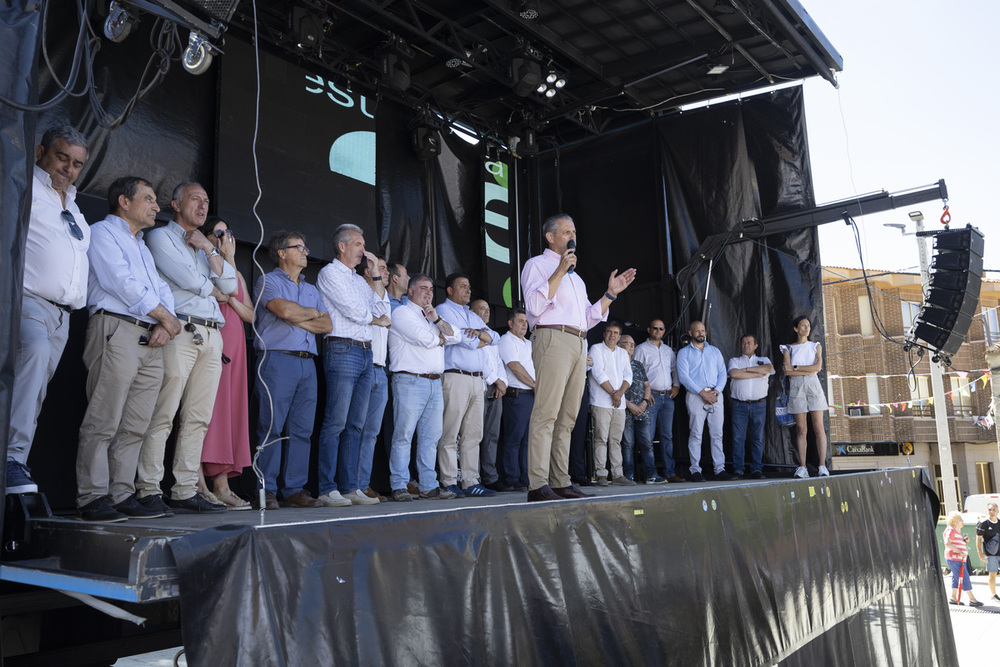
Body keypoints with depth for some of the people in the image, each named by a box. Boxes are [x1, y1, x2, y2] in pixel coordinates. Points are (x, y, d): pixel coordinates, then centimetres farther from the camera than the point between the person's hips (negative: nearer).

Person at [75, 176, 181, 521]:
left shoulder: (142, 247, 30)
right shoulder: (103, 232, 5)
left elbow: (162, 290, 21)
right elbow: (122, 283, -9)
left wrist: (164, 325, 1)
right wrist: (166, 316, -4)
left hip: (151, 340, 8)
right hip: (117, 330, -8)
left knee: (134, 427, 4)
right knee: (103, 422, -9)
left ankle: (122, 495, 7)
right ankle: (92, 499, -6)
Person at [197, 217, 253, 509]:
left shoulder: (237, 274, 24)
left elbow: (250, 315, 15)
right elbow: (222, 286, -12)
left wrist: (230, 299, -1)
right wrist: (229, 260, -7)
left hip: (234, 345, 7)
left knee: (230, 409, 2)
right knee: (208, 406, -14)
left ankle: (221, 485, 2)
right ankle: (199, 482, -13)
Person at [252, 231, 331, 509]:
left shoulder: (311, 290, 24)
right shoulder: (268, 281, 6)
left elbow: (327, 325, 12)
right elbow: (284, 310, -13)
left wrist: (298, 319, -3)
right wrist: (313, 312, 5)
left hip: (307, 363, 6)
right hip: (277, 360, -6)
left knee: (302, 429, 3)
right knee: (271, 427, -7)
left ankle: (295, 489, 8)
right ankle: (266, 491, -1)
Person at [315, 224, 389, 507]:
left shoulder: (360, 279, 24)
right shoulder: (330, 273, 1)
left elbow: (383, 312, 14)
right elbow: (354, 311, -9)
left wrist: (375, 275, 12)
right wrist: (375, 319, 10)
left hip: (366, 354, 8)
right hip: (343, 350, -8)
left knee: (356, 425, 6)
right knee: (335, 423, -10)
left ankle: (349, 487, 9)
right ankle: (327, 489, -7)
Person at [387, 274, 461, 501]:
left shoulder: (432, 316, 26)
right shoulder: (402, 313, 1)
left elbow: (456, 337, 13)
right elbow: (425, 339, -13)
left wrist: (437, 319, -1)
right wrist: (442, 338, 7)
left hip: (435, 383, 7)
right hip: (410, 382, -7)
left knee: (431, 437, 6)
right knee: (403, 435, -8)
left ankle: (428, 486, 10)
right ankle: (399, 487, -3)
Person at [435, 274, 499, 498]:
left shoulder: (474, 316, 26)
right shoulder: (444, 310, 1)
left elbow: (496, 337, 15)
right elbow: (465, 340, -11)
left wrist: (481, 332, -6)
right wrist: (483, 339, 8)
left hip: (477, 380, 8)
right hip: (455, 377, -8)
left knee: (473, 434, 6)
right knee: (450, 434, -7)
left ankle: (471, 482, 9)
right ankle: (449, 483, -4)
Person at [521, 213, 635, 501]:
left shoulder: (575, 276, 30)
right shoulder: (537, 264, 6)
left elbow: (589, 318, 27)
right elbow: (534, 305, -11)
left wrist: (611, 293, 19)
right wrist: (559, 272, -13)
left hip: (579, 345, 8)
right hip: (553, 339, -8)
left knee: (567, 418, 5)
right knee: (546, 413, -15)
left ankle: (562, 482, 7)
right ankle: (538, 485, -17)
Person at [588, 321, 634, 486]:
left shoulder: (623, 353, 19)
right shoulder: (596, 349, 2)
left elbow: (628, 376, 11)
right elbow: (598, 374, -9)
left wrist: (620, 393, -7)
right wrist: (613, 393, -10)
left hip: (619, 403, 5)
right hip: (601, 402, -5)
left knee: (616, 440, 5)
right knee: (601, 438, -7)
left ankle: (618, 475, 7)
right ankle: (601, 475, -6)